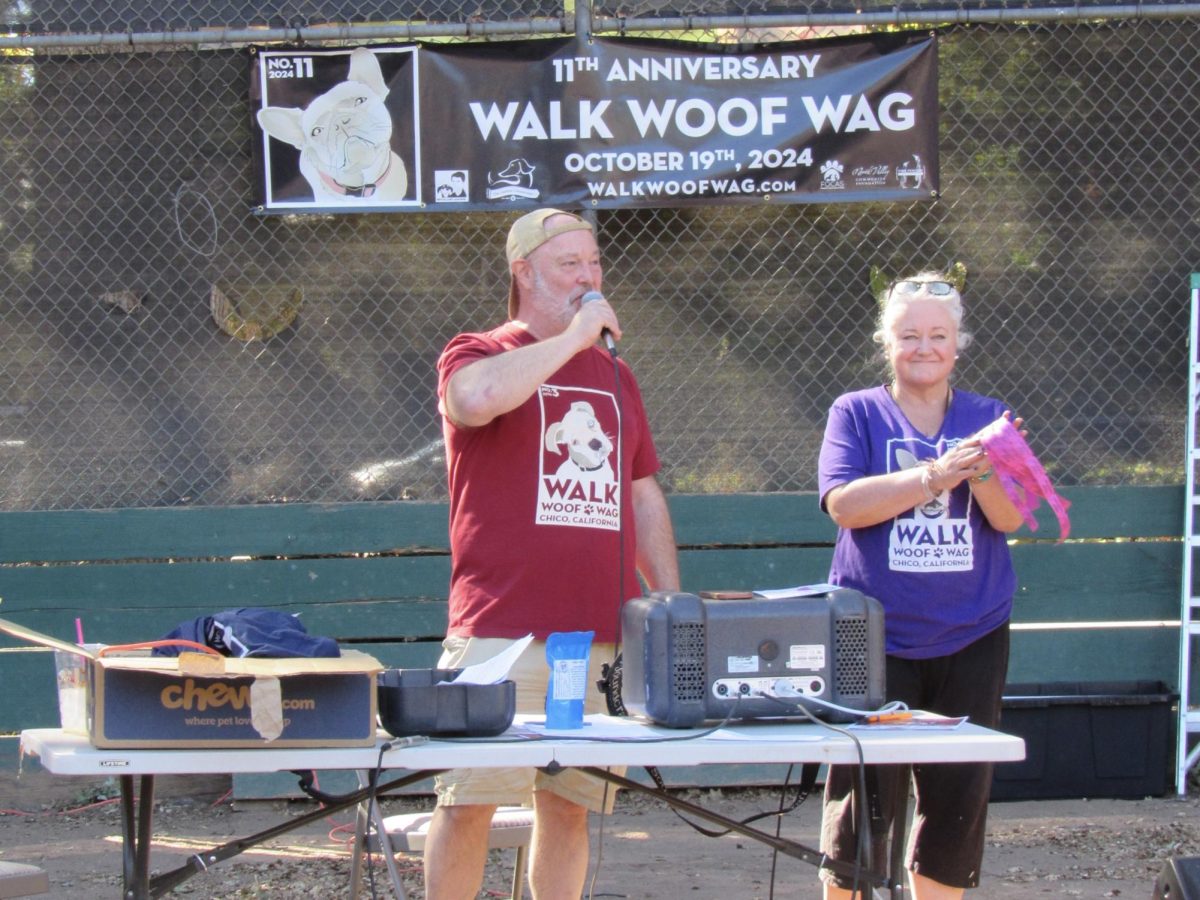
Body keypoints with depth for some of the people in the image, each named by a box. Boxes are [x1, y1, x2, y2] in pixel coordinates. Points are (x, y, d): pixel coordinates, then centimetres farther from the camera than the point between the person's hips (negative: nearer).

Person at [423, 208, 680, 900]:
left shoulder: (614, 376, 20)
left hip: (604, 636, 5)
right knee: (469, 803, -8)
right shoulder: (477, 355, 3)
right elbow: (478, 398, -24)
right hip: (501, 631, -5)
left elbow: (645, 499, 25)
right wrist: (574, 336, -12)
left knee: (569, 805, 5)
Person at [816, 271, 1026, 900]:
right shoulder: (856, 414, 3)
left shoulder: (986, 418, 9)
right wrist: (937, 474, -24)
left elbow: (1010, 518, -3)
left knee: (958, 799, 5)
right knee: (864, 795, -3)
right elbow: (845, 504, -13)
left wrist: (982, 474, -25)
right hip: (876, 635, -2)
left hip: (971, 637, 3)